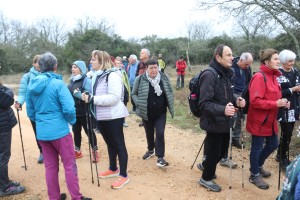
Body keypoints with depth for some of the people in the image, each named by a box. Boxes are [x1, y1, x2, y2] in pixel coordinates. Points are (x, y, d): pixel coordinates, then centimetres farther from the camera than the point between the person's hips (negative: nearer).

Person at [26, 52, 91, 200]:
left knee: (50, 167, 16)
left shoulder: (32, 85, 5)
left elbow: (30, 112, 12)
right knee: (69, 165, 6)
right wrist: (72, 121, 0)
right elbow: (69, 109, -19)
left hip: (41, 132, 6)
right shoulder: (58, 83, -14)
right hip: (59, 131, -6)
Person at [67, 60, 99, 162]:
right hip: (74, 111, 7)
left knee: (89, 131, 3)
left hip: (84, 112, -7)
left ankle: (95, 151, 17)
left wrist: (80, 94, -31)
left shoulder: (86, 80, -12)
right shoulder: (72, 80, 11)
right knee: (76, 131, 16)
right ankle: (77, 151, 31)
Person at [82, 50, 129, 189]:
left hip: (113, 116, -9)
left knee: (119, 144, 2)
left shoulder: (112, 75, -16)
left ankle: (123, 175, 14)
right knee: (110, 143, 20)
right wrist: (88, 97, 2)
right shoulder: (96, 76, 10)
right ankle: (113, 169, 37)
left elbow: (114, 97, -25)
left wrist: (92, 99, -26)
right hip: (101, 116, 9)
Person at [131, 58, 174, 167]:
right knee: (149, 133, 17)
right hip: (146, 113, 0)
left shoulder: (164, 78, -4)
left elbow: (169, 93, 8)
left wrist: (170, 106, 0)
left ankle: (160, 157, 3)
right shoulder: (140, 79, -11)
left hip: (161, 113, 0)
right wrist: (139, 104, -14)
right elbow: (134, 94, 0)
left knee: (160, 134, -6)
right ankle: (150, 150, 42)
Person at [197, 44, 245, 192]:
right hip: (214, 122, -9)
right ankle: (206, 179, 33)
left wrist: (236, 101, -2)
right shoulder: (209, 75, -21)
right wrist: (222, 109, -38)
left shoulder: (226, 74, 7)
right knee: (214, 152, 7)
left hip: (224, 121, 9)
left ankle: (205, 165, 49)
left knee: (223, 149, 22)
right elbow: (204, 103, -26)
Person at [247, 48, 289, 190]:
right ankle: (254, 175, 25)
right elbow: (255, 101, -26)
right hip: (259, 121, -9)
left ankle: (258, 166, 42)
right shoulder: (259, 77, -20)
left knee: (273, 144, 20)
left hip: (270, 120, 9)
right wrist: (276, 104, -24)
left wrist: (281, 102, 1)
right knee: (257, 147, 6)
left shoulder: (273, 76, 9)